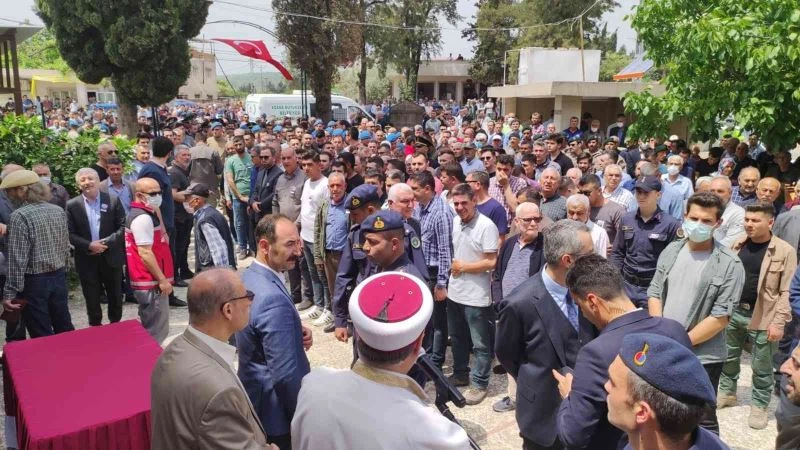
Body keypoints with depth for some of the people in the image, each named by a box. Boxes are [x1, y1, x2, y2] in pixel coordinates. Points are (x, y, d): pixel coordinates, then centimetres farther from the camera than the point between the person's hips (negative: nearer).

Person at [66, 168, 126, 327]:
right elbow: (70, 234, -3)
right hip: (87, 260, 0)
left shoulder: (113, 200, -2)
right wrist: (89, 245, -17)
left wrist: (108, 242, -17)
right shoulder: (72, 205, -1)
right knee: (92, 298, 10)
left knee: (115, 296, 12)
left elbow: (123, 227, -4)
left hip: (111, 257, 0)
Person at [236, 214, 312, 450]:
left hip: (253, 397, 9)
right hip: (276, 411, -9)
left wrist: (297, 334, -4)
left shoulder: (247, 277, -1)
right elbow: (285, 375, -29)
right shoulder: (273, 299, -31)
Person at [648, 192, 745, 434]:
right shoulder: (672, 250, 2)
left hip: (702, 357, -4)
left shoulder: (729, 264, -11)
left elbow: (720, 317, -14)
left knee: (702, 423, 9)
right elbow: (654, 293, 4)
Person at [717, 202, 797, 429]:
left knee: (761, 366, 8)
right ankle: (727, 393, 36)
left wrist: (779, 322, -15)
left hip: (762, 317, -4)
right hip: (733, 311, 5)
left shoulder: (785, 251, -11)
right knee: (728, 357, 18)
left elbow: (787, 291, -12)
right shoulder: (738, 245, 3)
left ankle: (759, 405, 25)